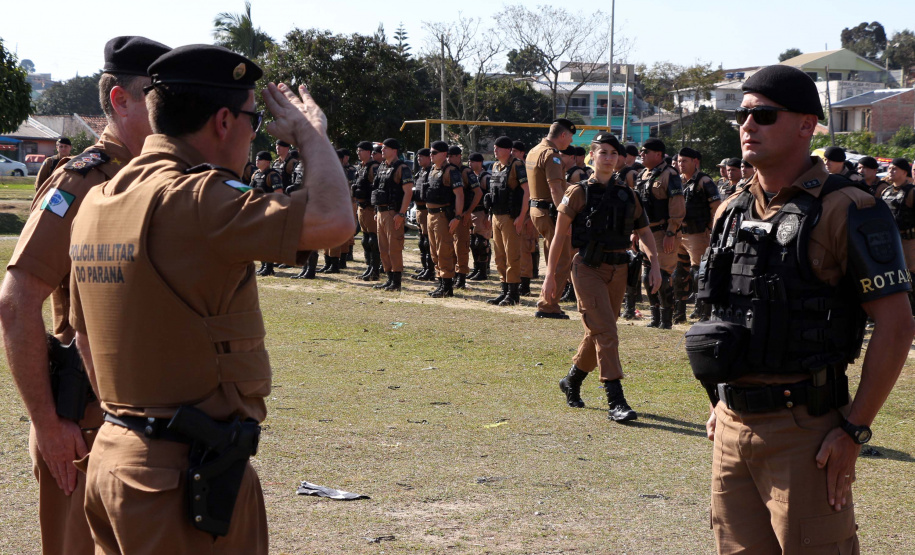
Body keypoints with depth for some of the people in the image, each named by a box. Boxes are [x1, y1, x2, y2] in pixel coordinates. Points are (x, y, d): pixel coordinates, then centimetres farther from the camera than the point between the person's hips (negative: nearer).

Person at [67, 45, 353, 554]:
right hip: (187, 471, -9)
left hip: (112, 456, 9)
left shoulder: (98, 201, 9)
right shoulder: (191, 200, -19)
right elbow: (333, 220, -25)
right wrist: (311, 133, -7)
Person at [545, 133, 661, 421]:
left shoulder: (627, 195, 12)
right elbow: (559, 235, 0)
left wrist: (655, 264, 2)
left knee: (598, 333, 12)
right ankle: (616, 402, -17)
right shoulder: (579, 192, -1)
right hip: (588, 268, -5)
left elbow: (644, 230, 17)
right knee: (605, 333, -15)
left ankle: (572, 382, 34)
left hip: (618, 270, 5)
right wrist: (550, 274, -2)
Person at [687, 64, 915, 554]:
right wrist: (721, 403, 16)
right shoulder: (732, 212, 12)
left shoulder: (847, 212, -10)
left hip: (803, 431, -7)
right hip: (732, 425, 7)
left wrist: (853, 430, -14)